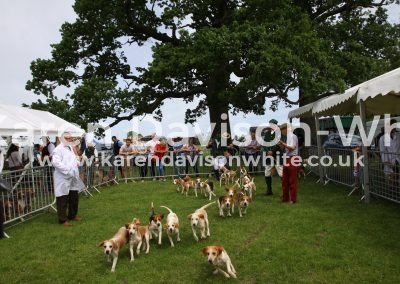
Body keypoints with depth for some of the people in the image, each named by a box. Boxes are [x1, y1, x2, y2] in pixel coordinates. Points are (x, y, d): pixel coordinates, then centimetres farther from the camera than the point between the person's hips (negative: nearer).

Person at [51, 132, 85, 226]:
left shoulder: (70, 148, 17)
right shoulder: (58, 149, -12)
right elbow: (56, 162, -24)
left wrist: (76, 162, 9)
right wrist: (68, 170, -26)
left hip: (72, 178, 9)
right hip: (63, 179, -9)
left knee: (74, 198, 17)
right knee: (63, 200, 0)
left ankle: (72, 215, 33)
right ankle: (63, 220, 11)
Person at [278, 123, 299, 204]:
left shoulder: (292, 136, -10)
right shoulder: (287, 137, 15)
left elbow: (292, 147, -20)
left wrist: (283, 143, -17)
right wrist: (281, 144, 3)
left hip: (292, 159, -9)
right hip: (286, 159, 9)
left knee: (292, 180, -1)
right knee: (285, 179, 12)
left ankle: (293, 199, 7)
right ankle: (285, 198, 22)